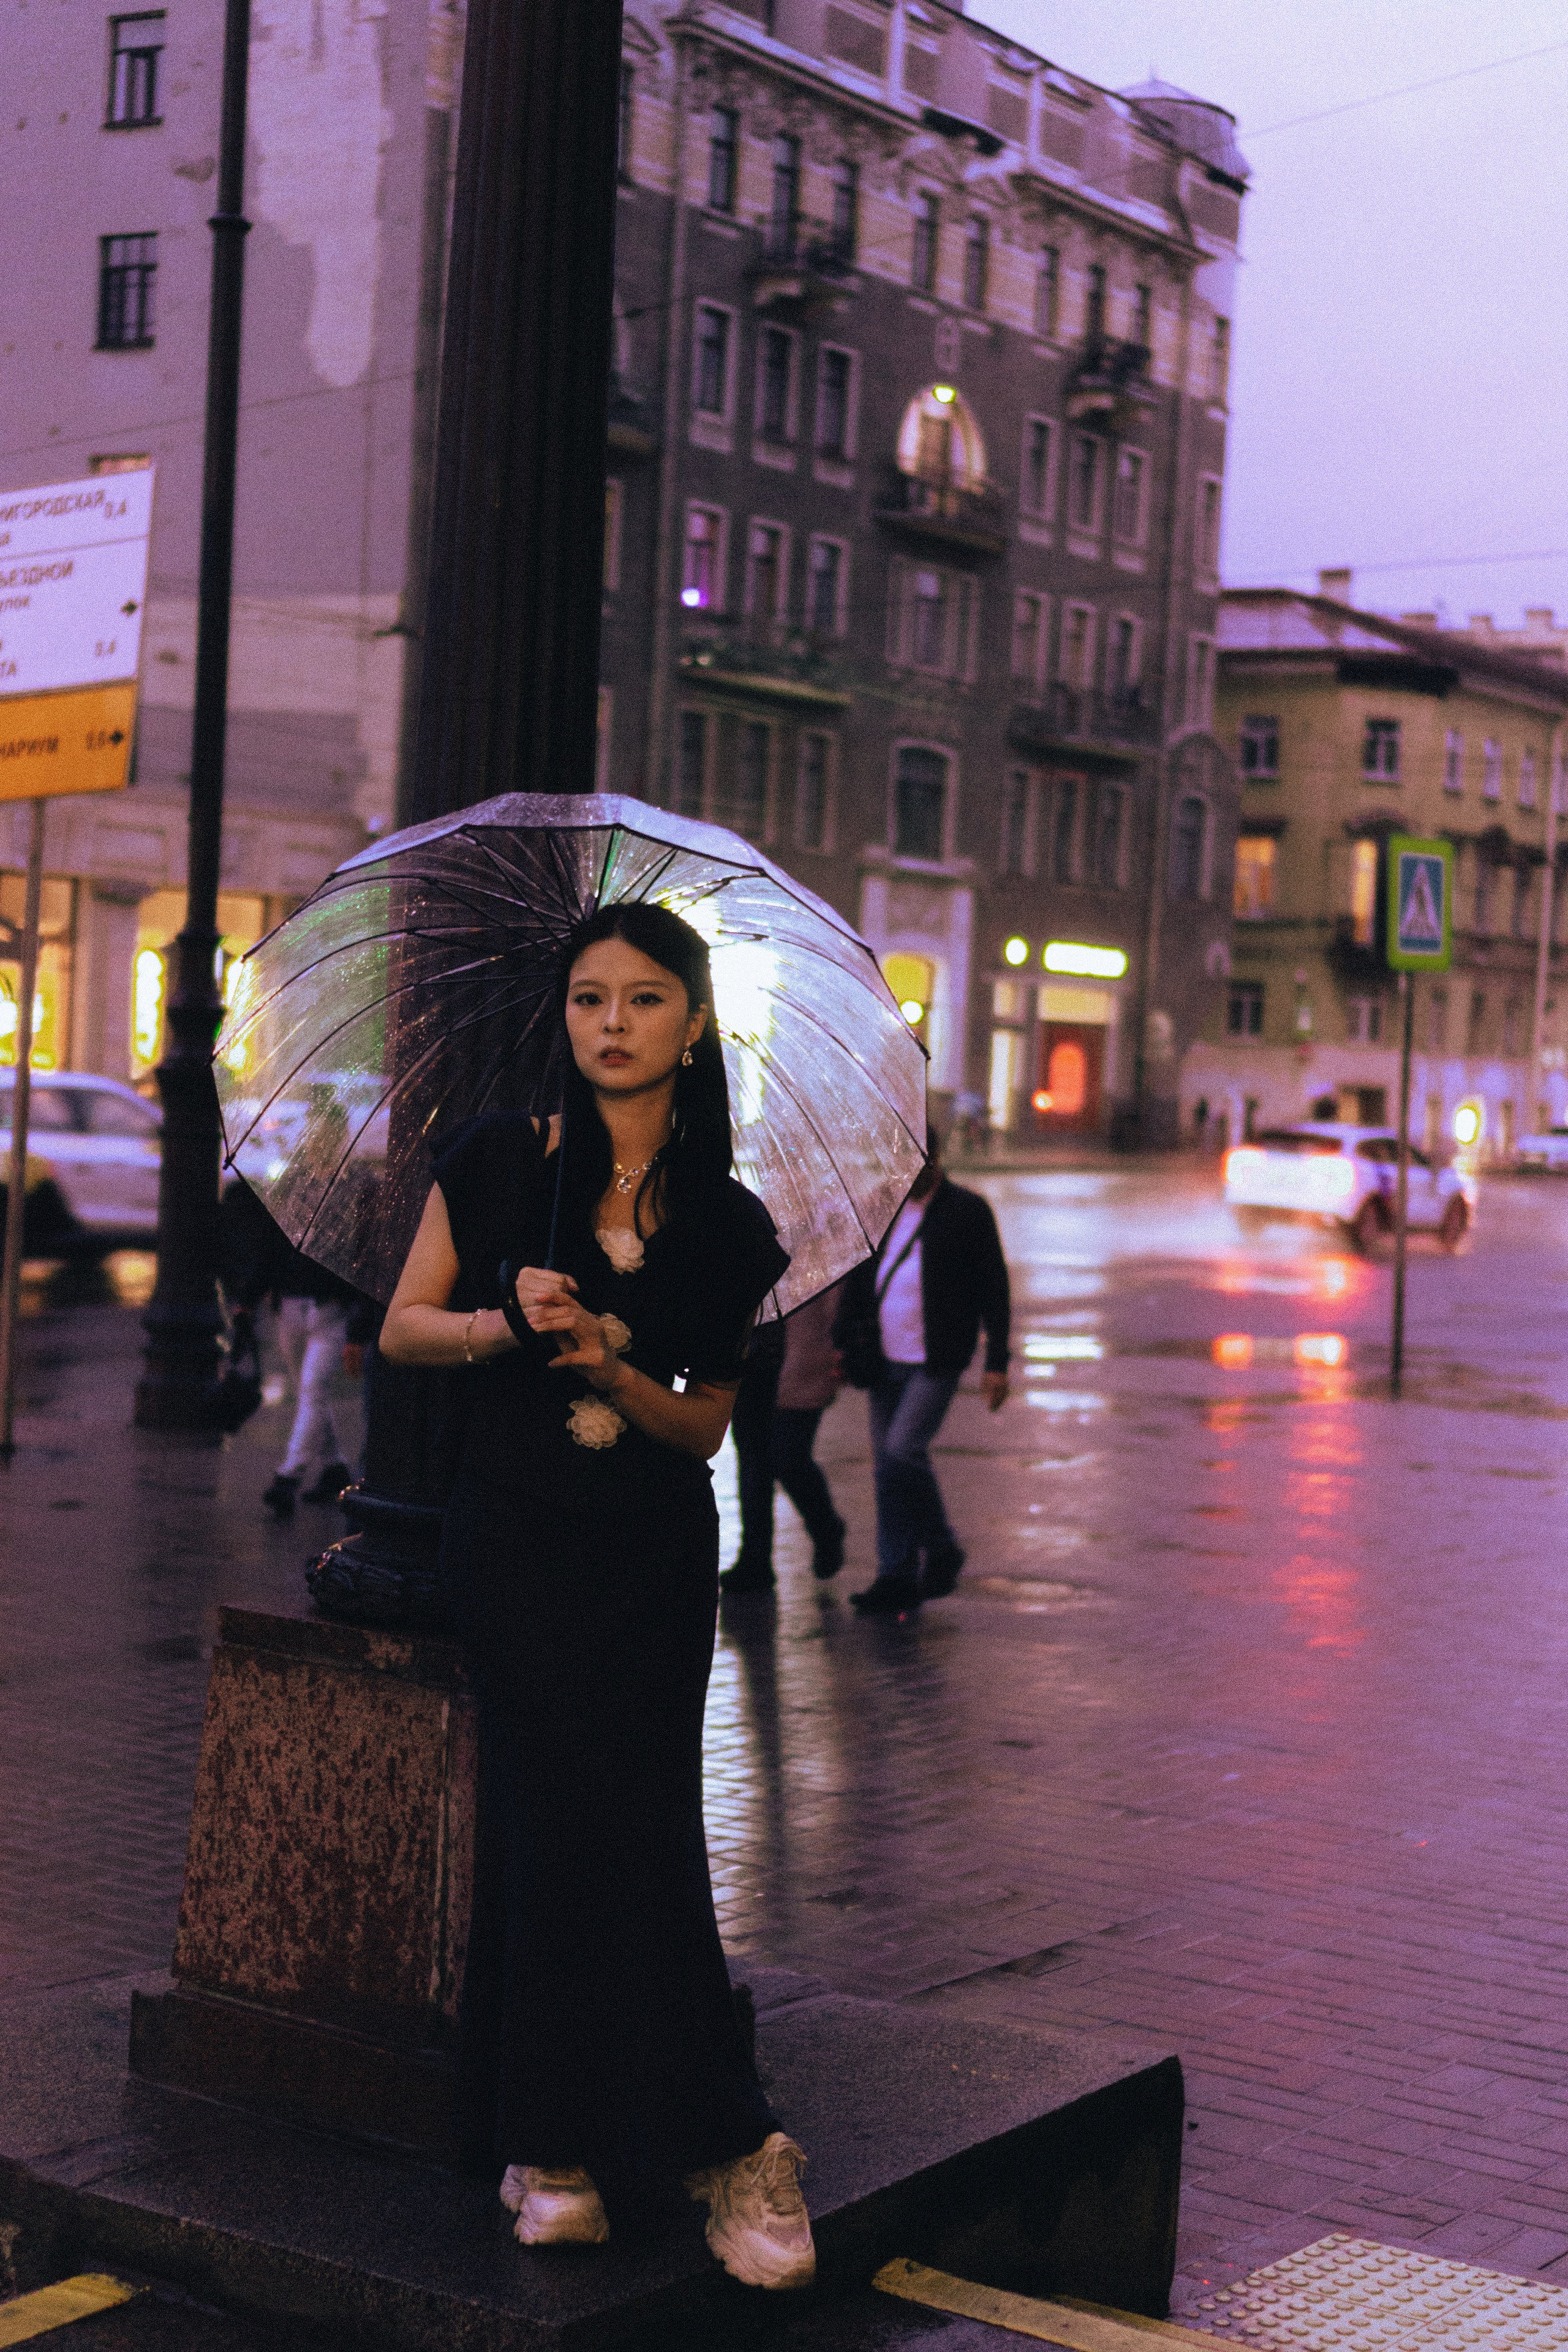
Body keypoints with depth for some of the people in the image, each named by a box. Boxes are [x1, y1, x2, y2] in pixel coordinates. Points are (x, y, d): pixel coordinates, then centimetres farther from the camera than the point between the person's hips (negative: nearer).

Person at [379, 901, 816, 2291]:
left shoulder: (727, 1224, 6)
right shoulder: (502, 1160, 3)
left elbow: (705, 1425, 9)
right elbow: (402, 1327, 8)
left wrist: (614, 1368, -11)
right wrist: (505, 1320, -11)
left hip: (656, 1549, 1)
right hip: (513, 1533, -1)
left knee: (631, 1810, -12)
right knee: (575, 1790, -17)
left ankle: (557, 2143, -2)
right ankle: (721, 2139, -8)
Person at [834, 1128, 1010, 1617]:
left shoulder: (968, 1211, -3)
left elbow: (994, 1291, -2)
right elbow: (859, 1281, 18)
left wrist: (997, 1364, -7)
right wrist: (842, 1344, 8)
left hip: (936, 1361, -5)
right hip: (884, 1359, 6)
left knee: (902, 1451, -19)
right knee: (888, 1465, 6)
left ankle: (942, 1552, -2)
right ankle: (901, 1580, 13)